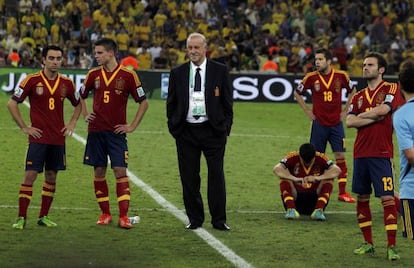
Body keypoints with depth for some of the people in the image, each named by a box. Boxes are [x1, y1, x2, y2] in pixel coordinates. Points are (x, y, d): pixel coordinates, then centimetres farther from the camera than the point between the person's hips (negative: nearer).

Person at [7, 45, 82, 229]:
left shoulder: (66, 83, 6)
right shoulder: (32, 80, -6)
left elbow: (78, 104, 23)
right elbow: (12, 104, -3)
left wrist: (72, 123, 9)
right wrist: (24, 127, -5)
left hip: (58, 138, 4)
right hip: (38, 137, -4)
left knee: (51, 177, 8)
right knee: (30, 175, -9)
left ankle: (44, 217, 17)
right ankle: (21, 217, -4)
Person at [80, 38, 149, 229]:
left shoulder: (128, 75, -4)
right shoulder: (93, 75, 6)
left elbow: (143, 102, 2)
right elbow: (81, 95, 24)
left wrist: (132, 126, -2)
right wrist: (85, 115, 11)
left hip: (116, 131, -3)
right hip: (96, 131, 3)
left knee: (120, 171, -9)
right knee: (99, 172, 5)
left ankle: (123, 216, -9)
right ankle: (105, 214, 15)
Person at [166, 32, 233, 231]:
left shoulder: (220, 71, 3)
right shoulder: (177, 73, 7)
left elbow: (227, 101, 5)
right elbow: (171, 103, 12)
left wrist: (225, 127, 0)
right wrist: (173, 127, 4)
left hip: (213, 130, -2)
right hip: (186, 131, 2)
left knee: (216, 175, -1)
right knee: (189, 177, 3)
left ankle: (219, 220, 5)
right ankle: (195, 219, 13)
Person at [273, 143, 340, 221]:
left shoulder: (321, 158, -8)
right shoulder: (293, 157, -10)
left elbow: (337, 170, -23)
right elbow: (276, 169, -25)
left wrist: (317, 178, -38)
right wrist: (295, 179, -41)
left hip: (315, 199, 0)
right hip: (296, 199, 0)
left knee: (328, 180, -20)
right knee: (285, 180, -22)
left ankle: (319, 210, -33)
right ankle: (291, 209, -35)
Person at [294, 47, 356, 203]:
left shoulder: (341, 76, -3)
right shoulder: (311, 77, -4)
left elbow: (352, 91, 15)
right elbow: (297, 93, 10)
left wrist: (345, 110, 8)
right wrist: (307, 111, 4)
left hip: (336, 123, 1)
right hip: (319, 123, -1)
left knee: (340, 156, -2)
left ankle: (342, 193, 3)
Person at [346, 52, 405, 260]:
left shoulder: (392, 89, 0)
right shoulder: (358, 97, 14)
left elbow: (383, 109, -18)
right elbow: (349, 122, 1)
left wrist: (361, 115, -2)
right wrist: (374, 117, -9)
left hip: (381, 154, -6)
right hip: (361, 154, 6)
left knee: (387, 198, -8)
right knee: (361, 199, 9)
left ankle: (391, 246, -6)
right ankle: (368, 243, 20)